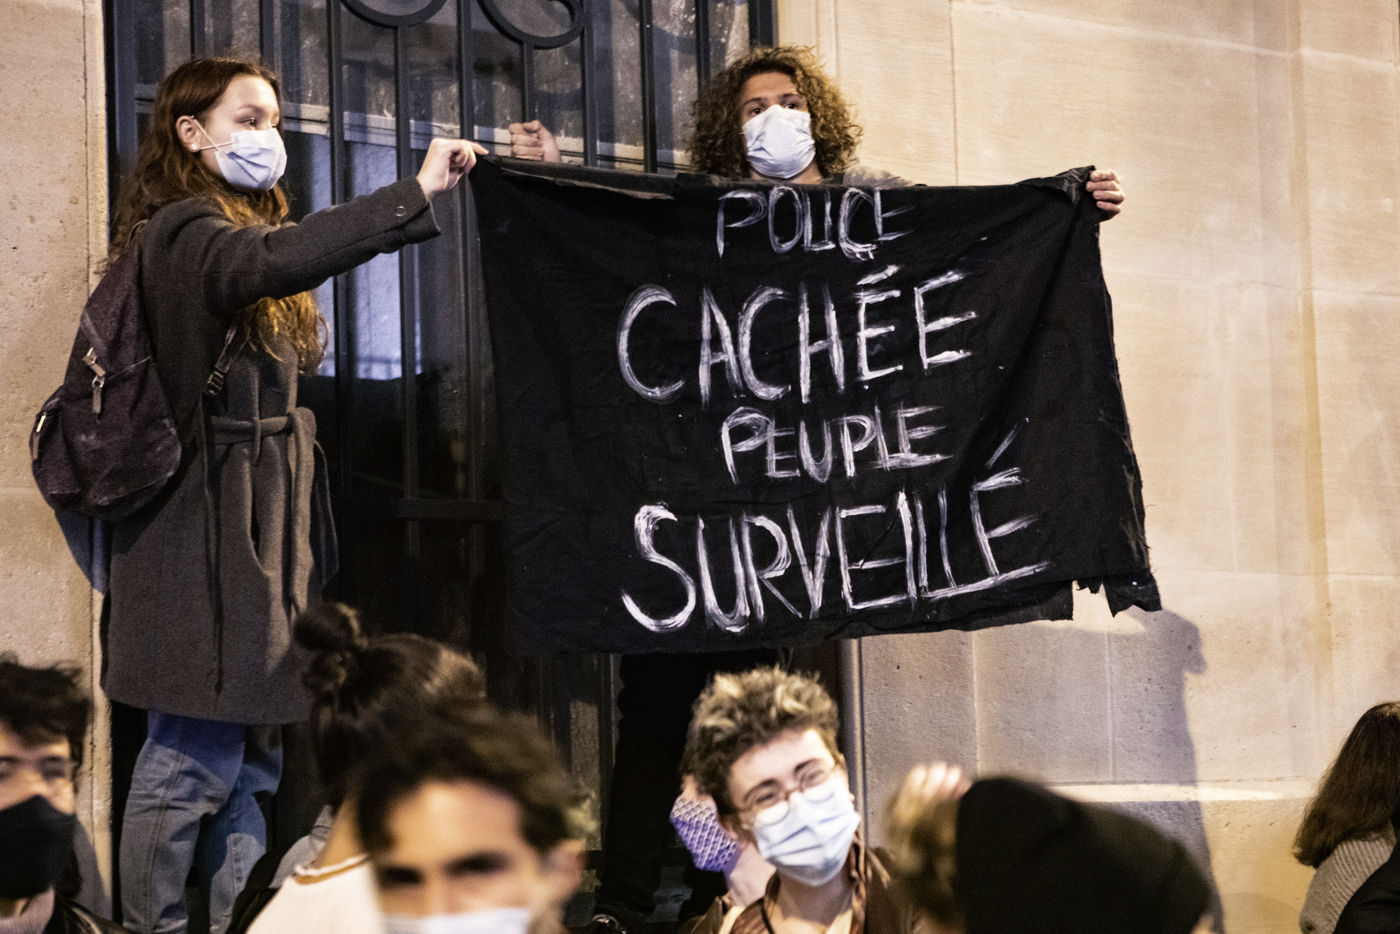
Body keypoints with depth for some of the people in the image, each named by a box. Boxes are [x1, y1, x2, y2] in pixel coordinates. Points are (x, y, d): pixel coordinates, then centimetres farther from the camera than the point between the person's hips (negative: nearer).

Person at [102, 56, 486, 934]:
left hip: (265, 528, 10)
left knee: (251, 763, 8)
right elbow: (268, 265, -34)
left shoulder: (242, 225, 21)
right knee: (195, 761, -8)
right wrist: (417, 193, -38)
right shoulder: (182, 232, -10)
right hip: (210, 529, -10)